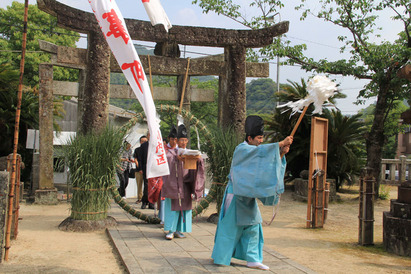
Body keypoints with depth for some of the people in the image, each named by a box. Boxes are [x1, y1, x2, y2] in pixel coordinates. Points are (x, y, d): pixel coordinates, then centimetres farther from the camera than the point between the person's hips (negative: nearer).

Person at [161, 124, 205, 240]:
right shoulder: (171, 152, 5)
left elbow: (197, 163, -1)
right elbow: (167, 158, -16)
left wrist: (198, 159, -24)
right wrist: (177, 158, -35)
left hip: (185, 184, 4)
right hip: (173, 182, -3)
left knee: (184, 206, 3)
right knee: (172, 206, -5)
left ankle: (178, 230, 10)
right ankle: (170, 230, -2)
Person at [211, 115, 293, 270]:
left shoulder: (254, 152, 12)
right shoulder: (242, 149, -14)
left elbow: (269, 161, 3)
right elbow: (261, 151, -30)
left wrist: (281, 152, -14)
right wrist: (281, 144, -32)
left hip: (248, 196, 9)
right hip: (236, 195, -8)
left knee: (252, 226, 7)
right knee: (230, 226, 0)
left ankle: (252, 259, 13)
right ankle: (219, 257, 14)